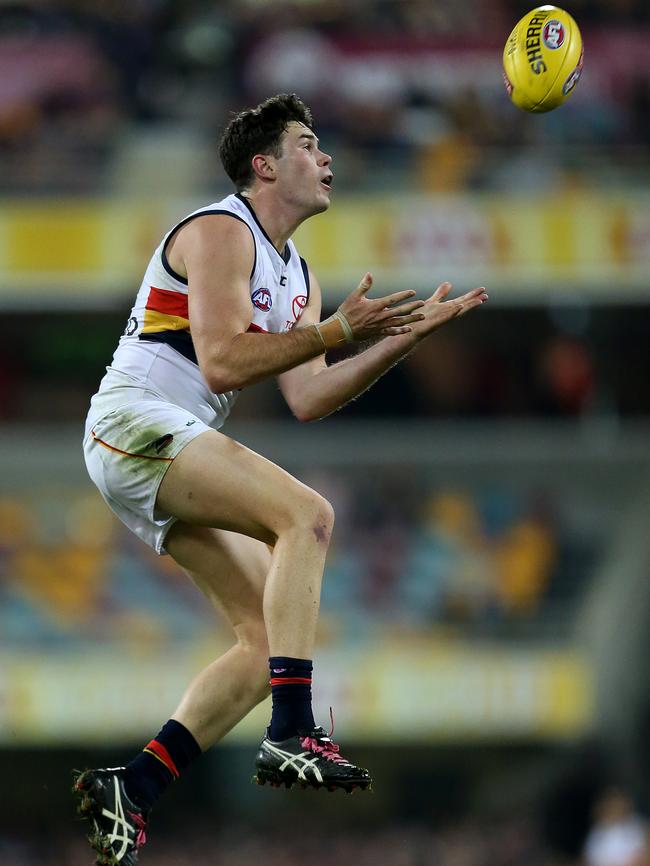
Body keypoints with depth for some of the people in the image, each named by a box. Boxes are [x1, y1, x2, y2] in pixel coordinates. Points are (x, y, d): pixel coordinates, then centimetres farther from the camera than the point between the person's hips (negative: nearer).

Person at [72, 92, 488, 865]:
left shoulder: (296, 276, 21)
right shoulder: (221, 232, -8)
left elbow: (307, 399, 13)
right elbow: (222, 362, -20)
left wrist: (407, 335, 7)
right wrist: (338, 331, -20)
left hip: (176, 453, 10)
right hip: (135, 421, -10)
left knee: (266, 640, 0)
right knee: (307, 514, -26)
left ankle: (133, 792, -3)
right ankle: (291, 736, -35)